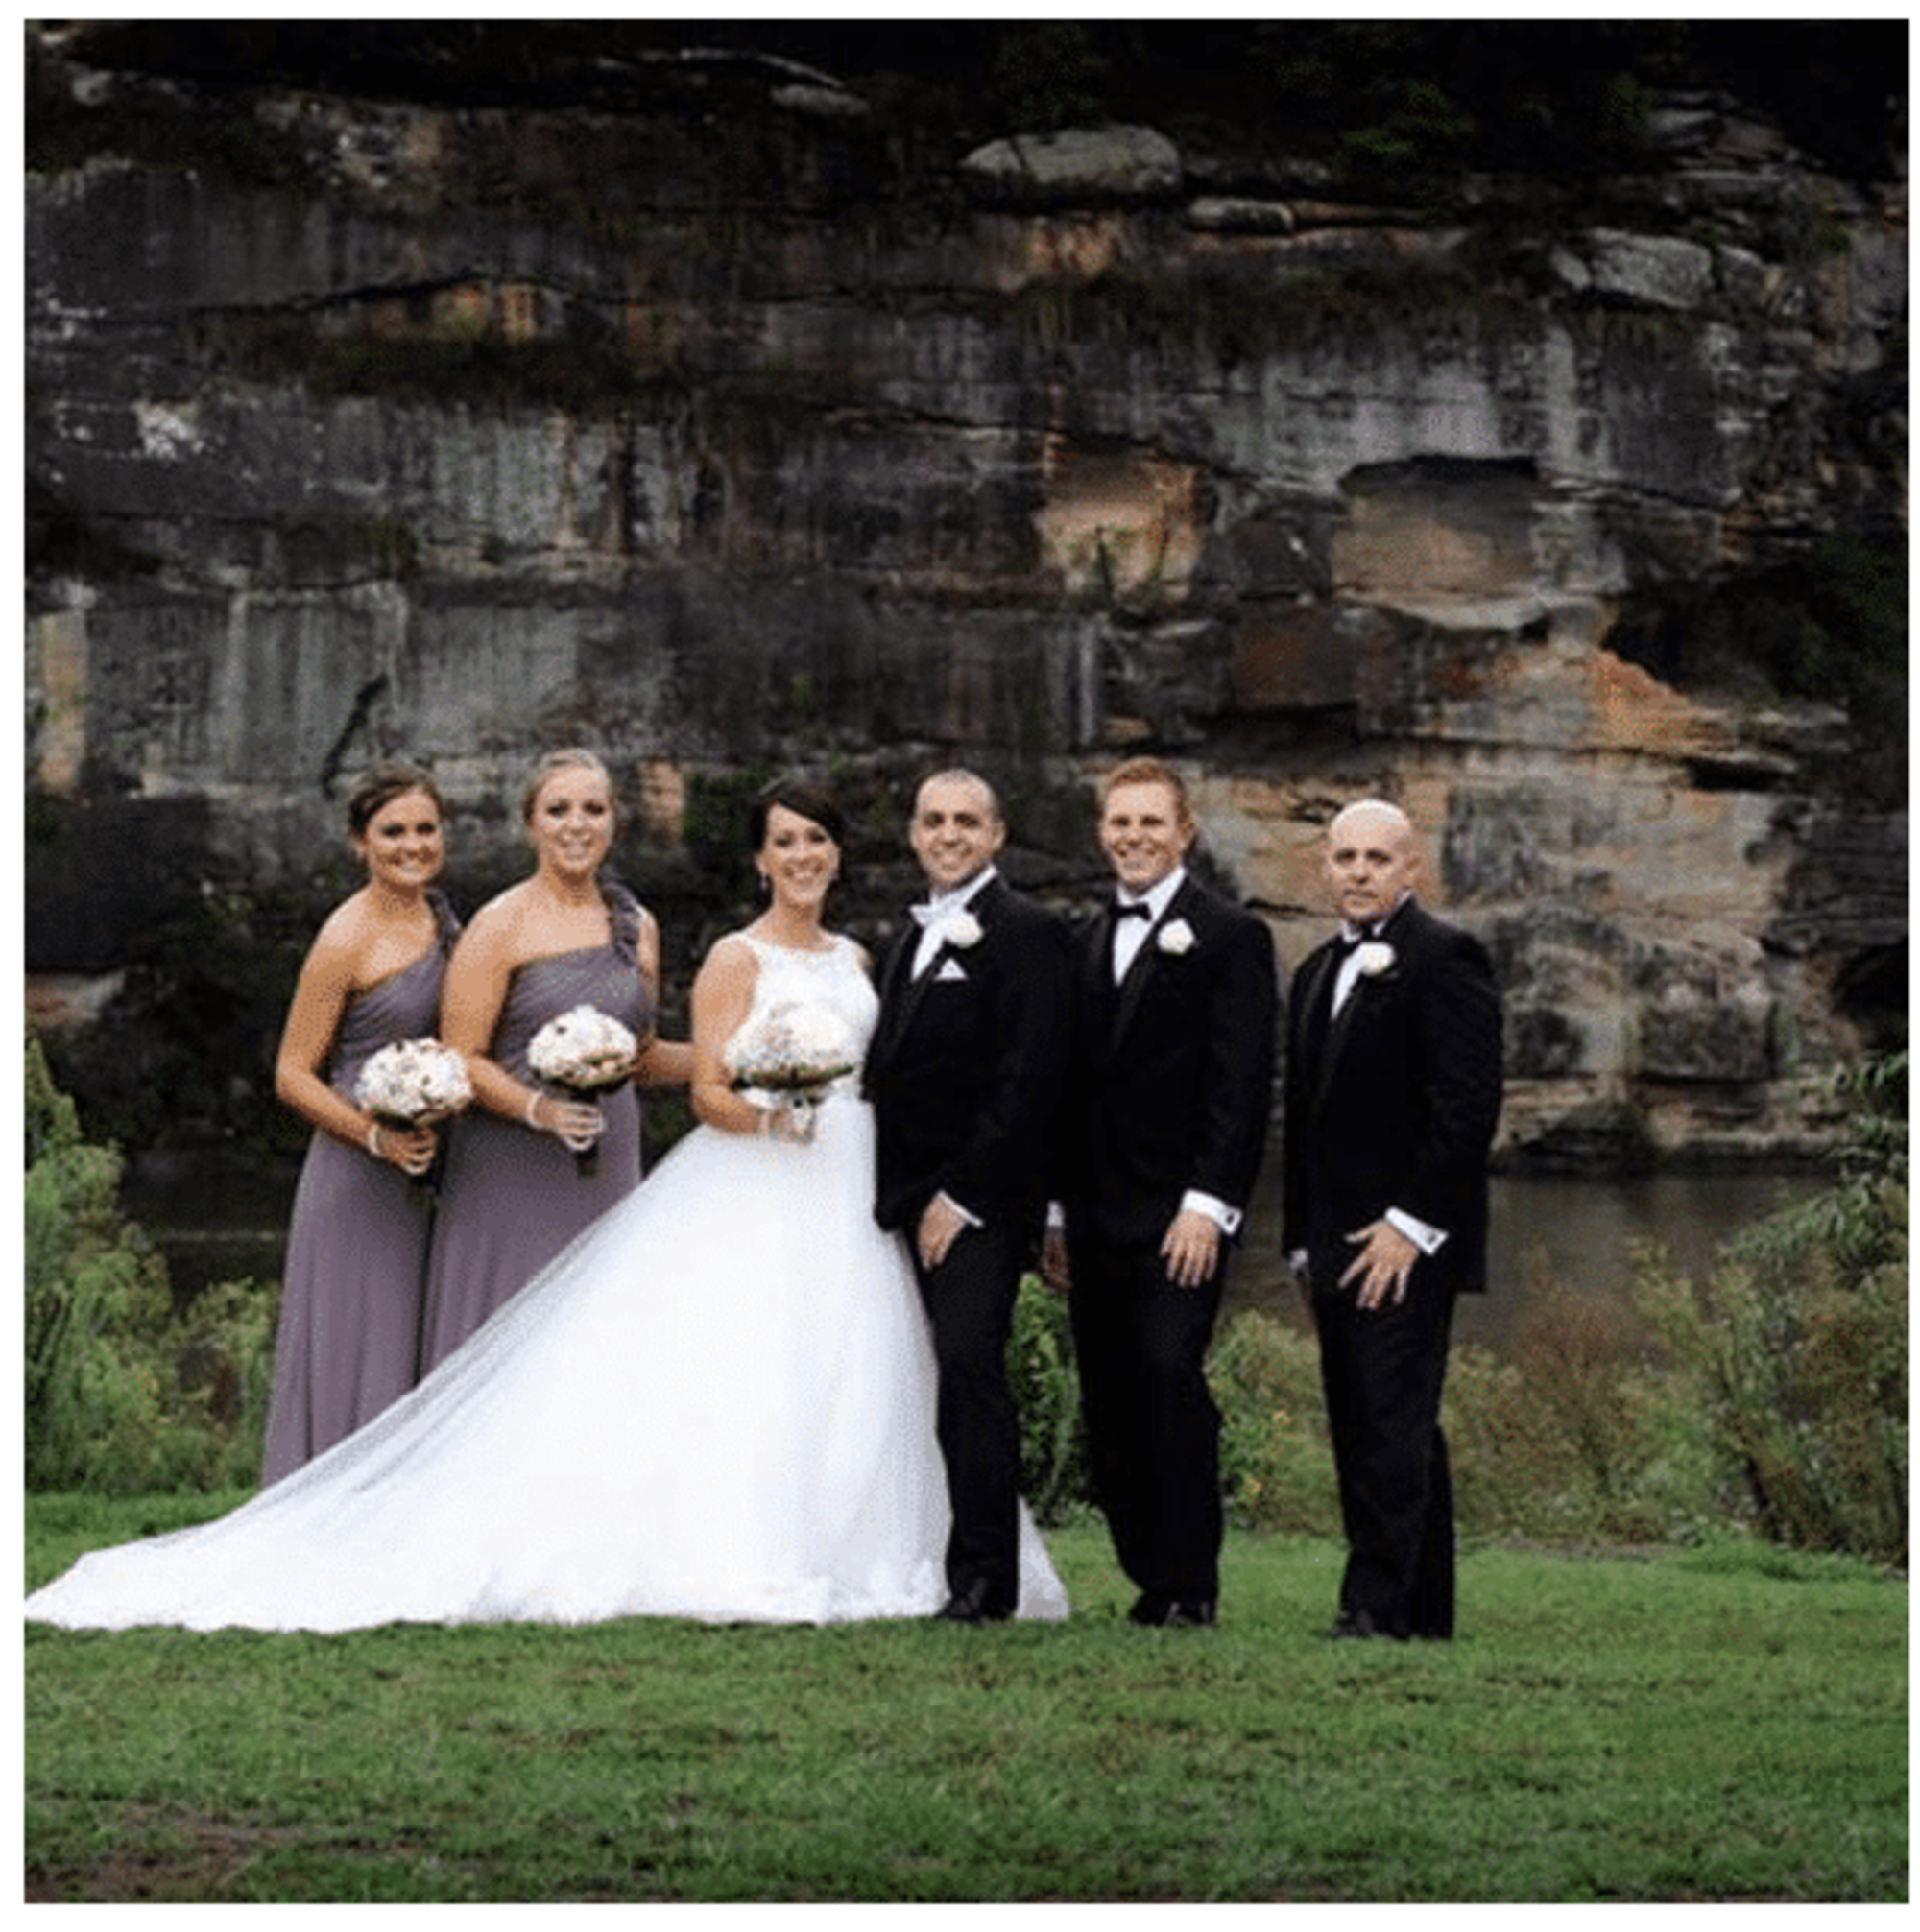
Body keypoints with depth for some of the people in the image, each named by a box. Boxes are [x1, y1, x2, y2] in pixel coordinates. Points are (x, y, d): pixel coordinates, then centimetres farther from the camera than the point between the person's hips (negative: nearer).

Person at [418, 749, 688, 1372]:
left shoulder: (637, 926, 12)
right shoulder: (501, 926, -5)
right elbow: (460, 1060, -8)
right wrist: (539, 1108, -23)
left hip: (608, 1174, 5)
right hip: (513, 1175, -5)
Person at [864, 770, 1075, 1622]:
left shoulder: (1027, 935, -6)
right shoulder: (914, 939, 21)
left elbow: (1027, 1081, -14)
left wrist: (961, 1196, -16)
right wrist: (901, 1199, 10)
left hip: (982, 1202, -7)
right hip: (916, 1201, 7)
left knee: (968, 1365, -16)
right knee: (949, 1381, 4)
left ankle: (983, 1575, -15)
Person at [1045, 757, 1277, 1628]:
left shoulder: (1229, 937, -2)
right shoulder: (1087, 943, 18)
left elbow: (1243, 1085, -8)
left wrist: (1207, 1203, -16)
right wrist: (1058, 1211, 14)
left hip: (1178, 1218, -6)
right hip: (1095, 1218, 6)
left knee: (1168, 1377, -14)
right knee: (1107, 1404, 5)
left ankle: (1189, 1582, -8)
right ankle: (1149, 1573, 13)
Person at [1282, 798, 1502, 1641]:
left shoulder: (1444, 959, -7)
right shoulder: (1318, 972, 20)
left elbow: (1468, 1105, -14)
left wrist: (1410, 1225, -18)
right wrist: (1302, 1241, 18)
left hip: (1407, 1244, -9)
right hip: (1337, 1246, 9)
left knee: (1392, 1422, -11)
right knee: (1363, 1429, 9)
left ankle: (1381, 1602, -12)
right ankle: (1423, 1609, 13)